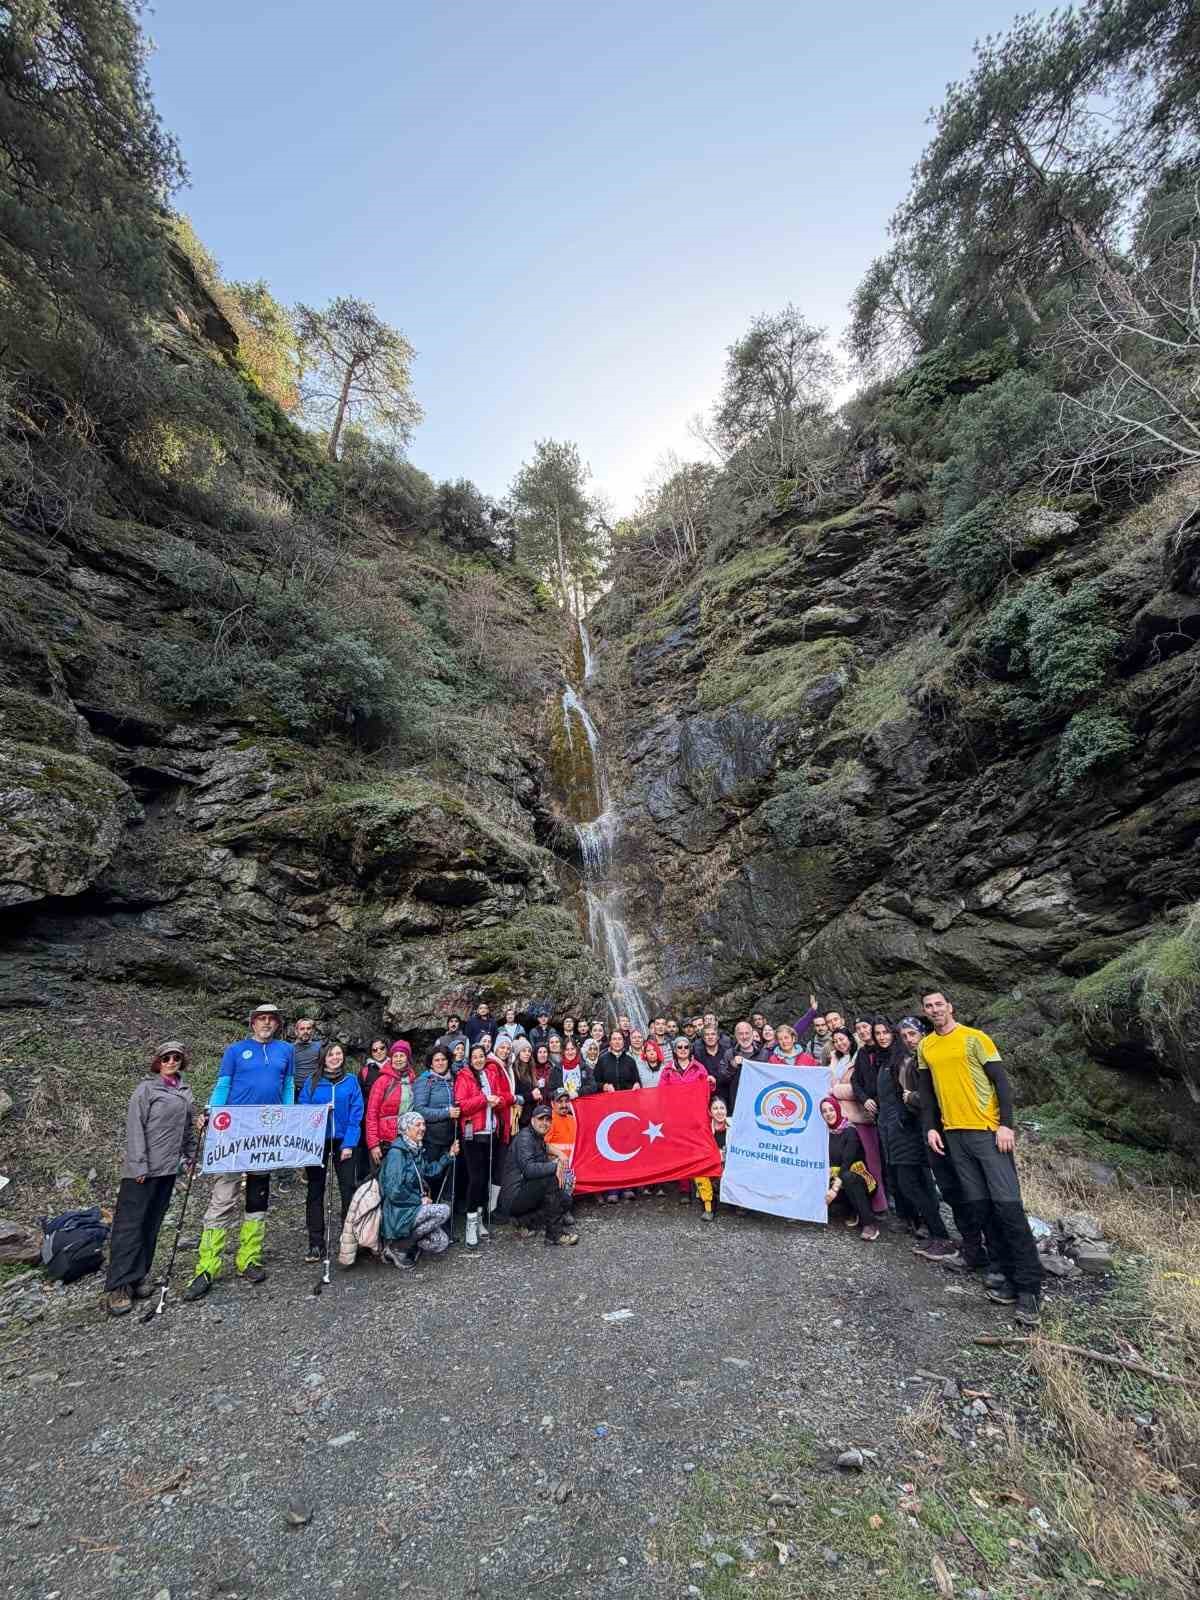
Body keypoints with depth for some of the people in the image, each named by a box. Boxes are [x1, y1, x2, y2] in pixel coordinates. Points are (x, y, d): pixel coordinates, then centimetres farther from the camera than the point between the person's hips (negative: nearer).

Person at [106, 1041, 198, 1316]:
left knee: (151, 1225, 10)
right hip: (142, 1169, -6)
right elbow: (135, 1128, -11)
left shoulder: (185, 1092, 9)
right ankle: (119, 1286, 4)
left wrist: (191, 1156, 13)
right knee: (130, 1224, -2)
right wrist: (139, 1166, -15)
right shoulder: (146, 1089, -8)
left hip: (168, 1168, 6)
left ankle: (138, 1277, 20)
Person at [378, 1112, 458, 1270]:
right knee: (443, 1211, -19)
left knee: (442, 1242, 2)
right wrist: (420, 1200, -14)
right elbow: (394, 1191, -23)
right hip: (398, 1213, -8)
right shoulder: (397, 1152, -19)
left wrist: (449, 1155, 10)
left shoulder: (417, 1150, 8)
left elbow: (430, 1170, 20)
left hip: (412, 1208, 8)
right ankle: (397, 1246, -7)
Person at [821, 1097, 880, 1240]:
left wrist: (836, 1188, -32)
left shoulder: (850, 1131, -16)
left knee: (848, 1178, -38)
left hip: (854, 1177, -5)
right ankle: (854, 1212, 3)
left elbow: (847, 1161, -25)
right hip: (836, 1177, 5)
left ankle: (869, 1224, -28)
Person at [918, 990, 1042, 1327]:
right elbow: (926, 1091, 14)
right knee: (978, 1204, 6)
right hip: (954, 1134, 5)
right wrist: (930, 1128, 6)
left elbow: (1000, 1081, -6)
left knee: (1007, 1203, -7)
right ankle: (1003, 1271, 17)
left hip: (988, 1130, -5)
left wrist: (1006, 1124, -13)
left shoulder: (975, 1038, -5)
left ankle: (1030, 1286, 2)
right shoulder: (925, 1046, 9)